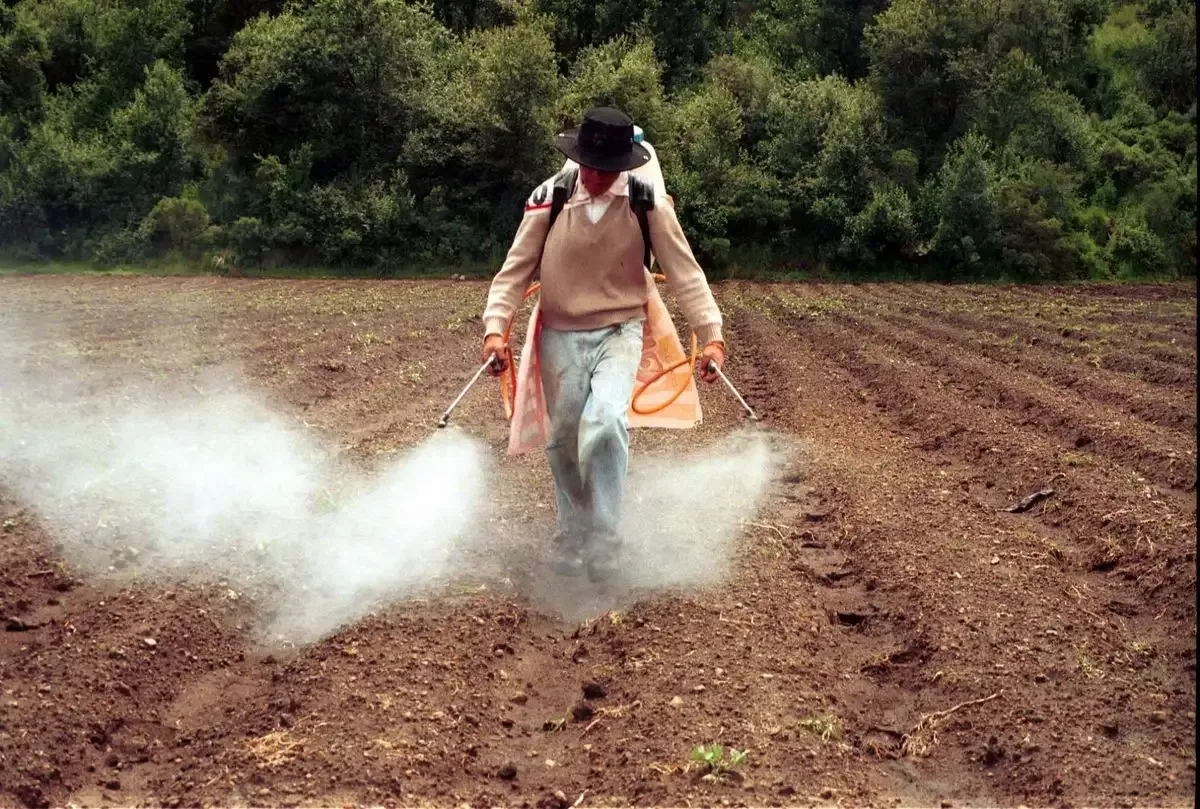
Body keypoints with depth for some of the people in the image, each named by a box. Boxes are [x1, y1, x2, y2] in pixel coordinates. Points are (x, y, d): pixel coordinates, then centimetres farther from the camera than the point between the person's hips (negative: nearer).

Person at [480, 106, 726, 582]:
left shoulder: (647, 203, -10)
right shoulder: (549, 199, -8)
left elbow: (684, 271, -9)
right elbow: (516, 270, -5)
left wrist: (711, 334, -17)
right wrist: (495, 328, -17)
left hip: (619, 332, -2)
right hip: (561, 336, 2)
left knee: (606, 423, -25)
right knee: (563, 441, 9)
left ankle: (605, 538, -10)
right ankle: (571, 536, 33)